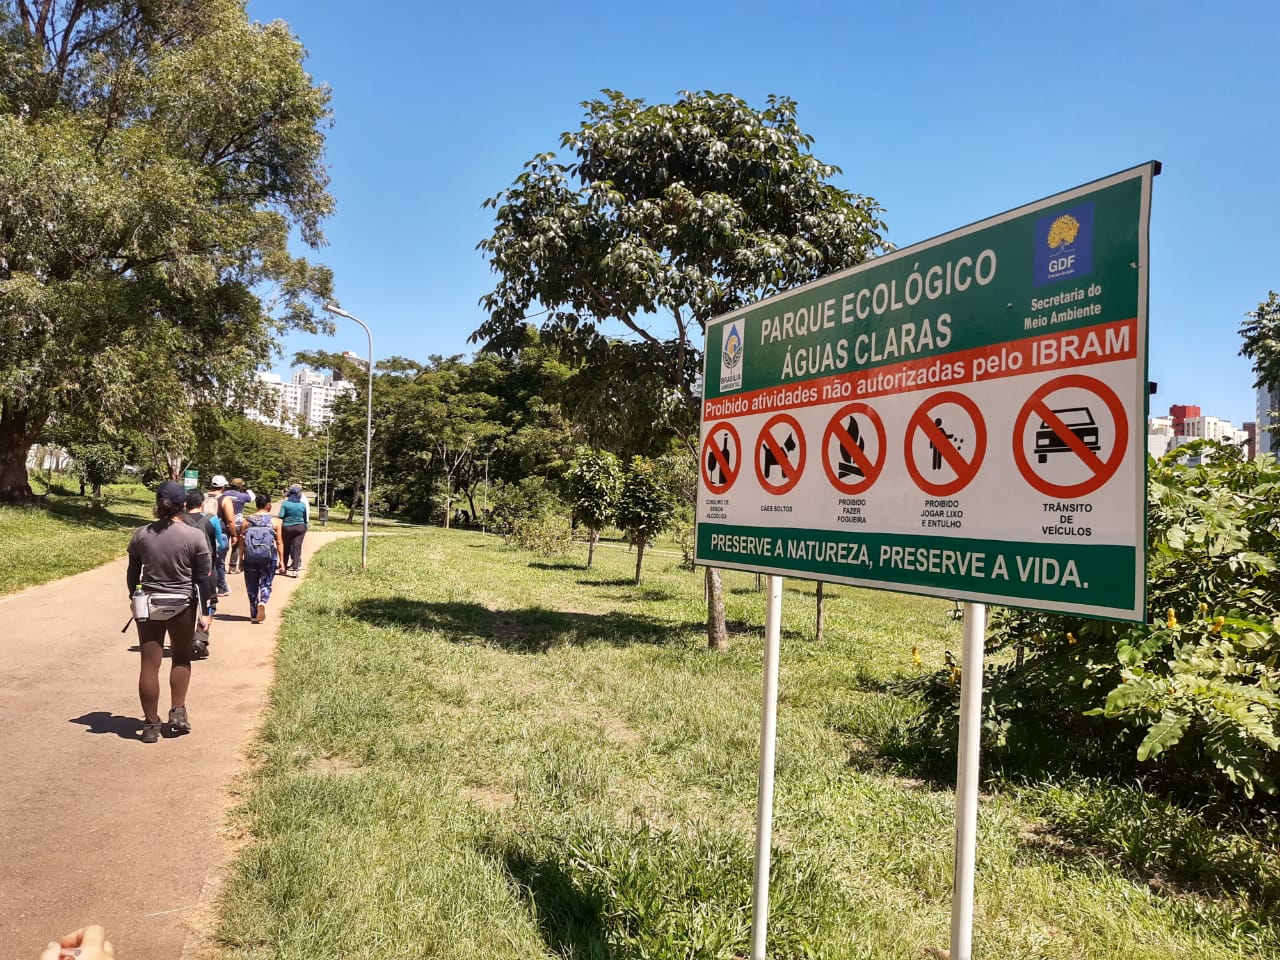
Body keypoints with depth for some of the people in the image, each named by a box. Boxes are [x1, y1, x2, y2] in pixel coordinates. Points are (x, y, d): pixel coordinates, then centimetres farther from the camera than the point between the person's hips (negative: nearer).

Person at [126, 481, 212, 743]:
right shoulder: (195, 537, -10)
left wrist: (135, 599, 23)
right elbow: (203, 578, -7)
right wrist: (204, 611, 1)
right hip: (182, 605, -1)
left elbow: (133, 573, 7)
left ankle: (150, 724, 10)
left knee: (149, 664, 6)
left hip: (149, 604, 1)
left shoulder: (141, 534, -2)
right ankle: (178, 711, 14)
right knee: (181, 658, 20)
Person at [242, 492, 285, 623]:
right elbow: (279, 542, -3)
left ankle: (254, 614, 17)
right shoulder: (275, 521, -2)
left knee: (252, 586, 12)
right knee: (266, 583, 7)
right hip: (268, 557, -2)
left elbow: (242, 541, 5)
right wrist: (281, 560, 1)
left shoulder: (248, 521, 4)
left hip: (250, 557, 2)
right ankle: (262, 602, -22)